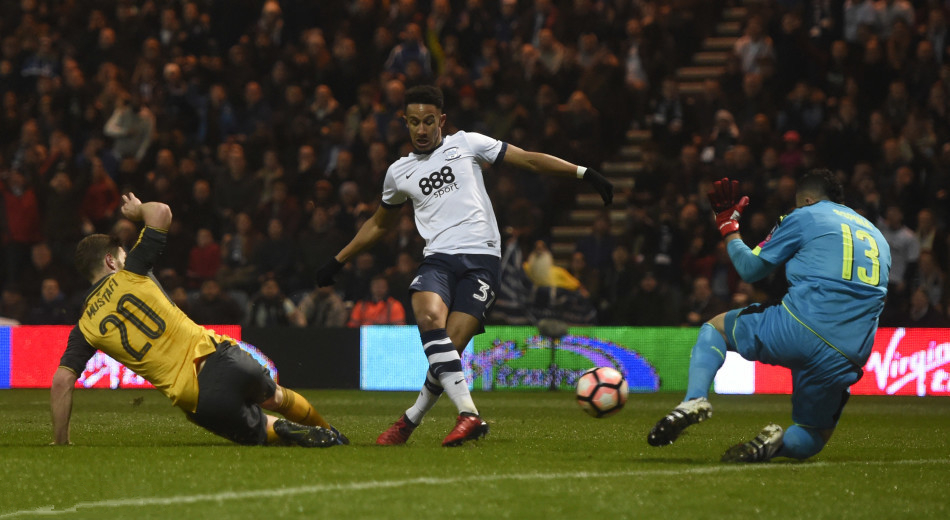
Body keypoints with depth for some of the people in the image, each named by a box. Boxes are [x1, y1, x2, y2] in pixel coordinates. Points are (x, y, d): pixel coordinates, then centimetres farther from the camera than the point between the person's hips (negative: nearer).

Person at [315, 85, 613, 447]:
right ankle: (468, 415, -37)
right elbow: (379, 225, 37)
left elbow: (529, 160, 10)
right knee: (429, 316, -30)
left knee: (450, 346, -17)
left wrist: (584, 173, 3)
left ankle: (411, 419, 3)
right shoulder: (399, 173, 21)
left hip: (481, 257, -2)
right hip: (438, 258, 2)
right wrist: (338, 261, 37)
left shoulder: (466, 144, 11)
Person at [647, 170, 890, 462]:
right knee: (814, 437, 24)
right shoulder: (878, 237, 26)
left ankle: (694, 400, -6)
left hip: (797, 330, -4)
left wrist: (728, 227, 29)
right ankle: (780, 442, -14)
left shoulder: (805, 217, 9)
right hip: (848, 359, 4)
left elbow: (749, 269, 14)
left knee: (714, 328, 22)